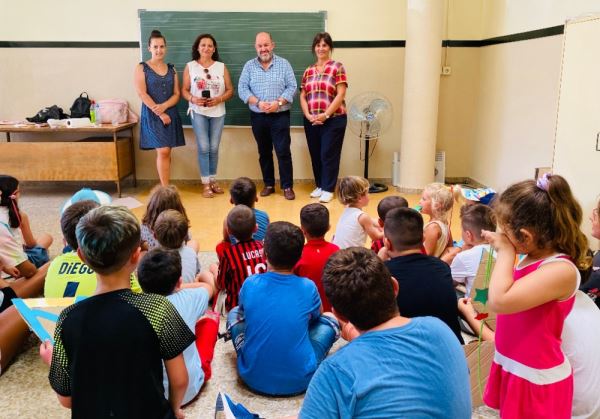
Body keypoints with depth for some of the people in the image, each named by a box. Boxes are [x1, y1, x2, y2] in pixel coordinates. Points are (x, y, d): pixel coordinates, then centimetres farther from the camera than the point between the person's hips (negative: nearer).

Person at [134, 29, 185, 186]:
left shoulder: (171, 69, 12)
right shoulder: (142, 68, 0)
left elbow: (177, 94, 6)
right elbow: (142, 94, -9)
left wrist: (164, 106, -14)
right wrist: (159, 113, -15)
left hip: (171, 114, 4)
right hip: (152, 116, -4)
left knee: (166, 153, 6)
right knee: (163, 152, -13)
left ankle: (165, 188, 13)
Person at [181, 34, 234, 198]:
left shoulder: (221, 67, 5)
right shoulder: (190, 66, 3)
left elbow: (230, 90, 5)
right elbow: (184, 90, 3)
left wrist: (219, 99, -13)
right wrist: (193, 99, -17)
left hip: (218, 113, 2)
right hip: (198, 112, -2)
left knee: (214, 148, 6)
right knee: (203, 148, -6)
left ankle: (213, 180, 19)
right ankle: (205, 184, 1)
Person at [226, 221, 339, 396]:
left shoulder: (251, 284, -10)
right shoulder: (308, 287, -11)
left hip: (253, 378, 1)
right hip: (300, 381, -1)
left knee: (234, 313, 22)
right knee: (330, 320, 18)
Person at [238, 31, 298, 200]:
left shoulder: (284, 64, 2)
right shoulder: (249, 66, 6)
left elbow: (292, 87, -4)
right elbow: (242, 89, -1)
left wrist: (278, 102, -18)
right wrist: (258, 102, -16)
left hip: (280, 116, -2)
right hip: (258, 117, 2)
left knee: (283, 151, -5)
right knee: (264, 152, 10)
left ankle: (287, 186, 4)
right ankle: (268, 185, 20)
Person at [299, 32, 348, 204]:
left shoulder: (337, 67, -3)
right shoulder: (308, 71, 12)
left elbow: (341, 95, -10)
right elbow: (302, 96, 10)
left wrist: (325, 114, -16)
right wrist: (308, 115, -6)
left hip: (333, 120, -5)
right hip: (312, 122, 5)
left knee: (329, 155, -2)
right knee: (315, 155, 11)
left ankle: (328, 189, 8)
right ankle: (319, 186, 24)